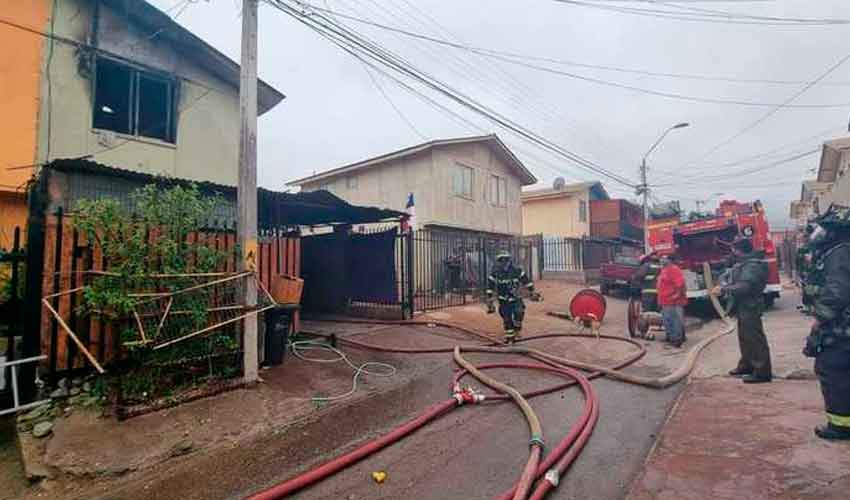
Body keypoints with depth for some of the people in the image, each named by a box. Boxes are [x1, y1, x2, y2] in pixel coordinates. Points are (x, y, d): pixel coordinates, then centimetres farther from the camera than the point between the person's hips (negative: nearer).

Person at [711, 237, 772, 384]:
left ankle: (762, 372, 3)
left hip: (750, 307, -11)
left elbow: (743, 286, -28)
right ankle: (746, 365, 31)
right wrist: (722, 287, 4)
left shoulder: (753, 265, -19)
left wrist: (723, 290, -24)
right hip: (744, 306, 11)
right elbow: (735, 282, 17)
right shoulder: (744, 263, 13)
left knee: (755, 338, -4)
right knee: (744, 337, 19)